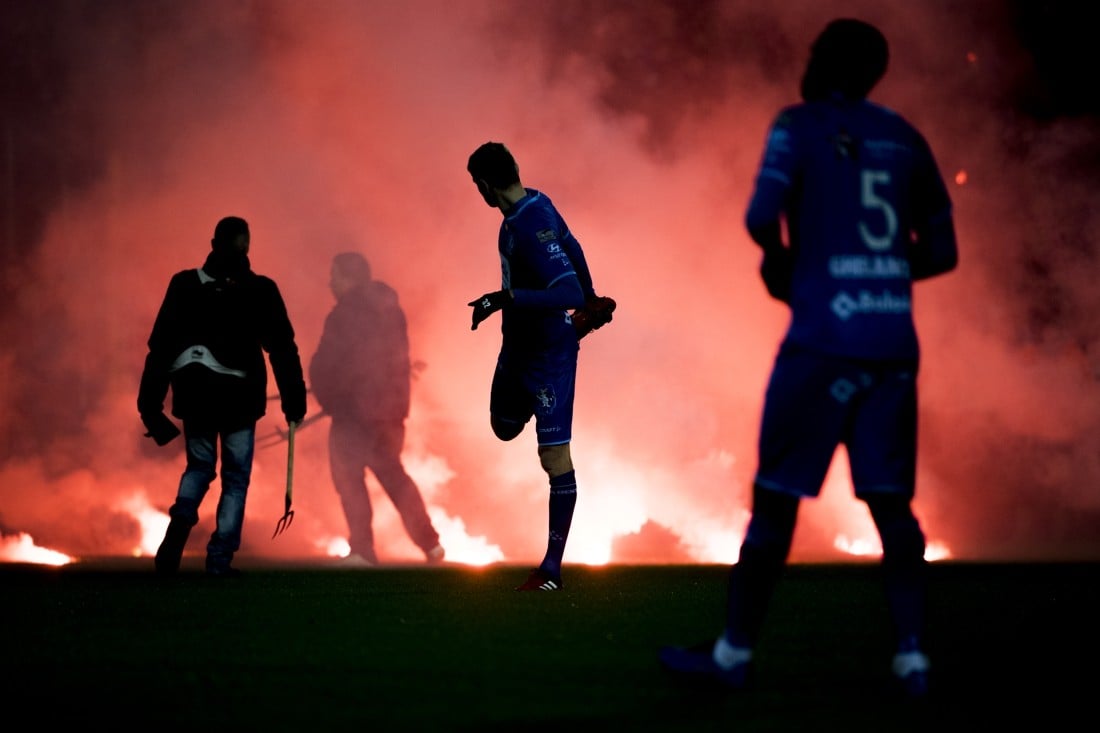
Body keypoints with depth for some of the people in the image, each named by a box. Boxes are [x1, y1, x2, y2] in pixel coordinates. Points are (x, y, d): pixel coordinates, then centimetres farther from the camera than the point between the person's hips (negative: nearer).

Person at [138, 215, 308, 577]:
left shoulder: (185, 285, 1)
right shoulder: (261, 290, -3)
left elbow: (160, 347, 0)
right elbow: (283, 349, -3)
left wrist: (150, 404, 3)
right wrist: (294, 401, 2)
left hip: (195, 394, 2)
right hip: (239, 396, -2)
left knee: (199, 466, 20)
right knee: (236, 478, 9)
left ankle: (181, 519, -9)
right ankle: (220, 558, 0)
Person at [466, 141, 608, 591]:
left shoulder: (531, 229, -28)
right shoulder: (534, 204, 0)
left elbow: (568, 294, -35)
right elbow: (572, 248, 17)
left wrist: (505, 298, -38)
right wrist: (588, 299, 33)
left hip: (547, 351, -10)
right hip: (519, 344, 10)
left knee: (554, 457, -7)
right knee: (505, 428, 29)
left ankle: (552, 568, -6)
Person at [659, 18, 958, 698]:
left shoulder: (801, 126, 0)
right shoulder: (905, 139, 13)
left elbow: (761, 215, -15)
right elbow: (941, 251, 16)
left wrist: (781, 261, 5)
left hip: (823, 339, -4)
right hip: (894, 343, 4)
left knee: (777, 495, 3)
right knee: (891, 502, 6)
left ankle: (735, 650, 9)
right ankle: (912, 654, -2)